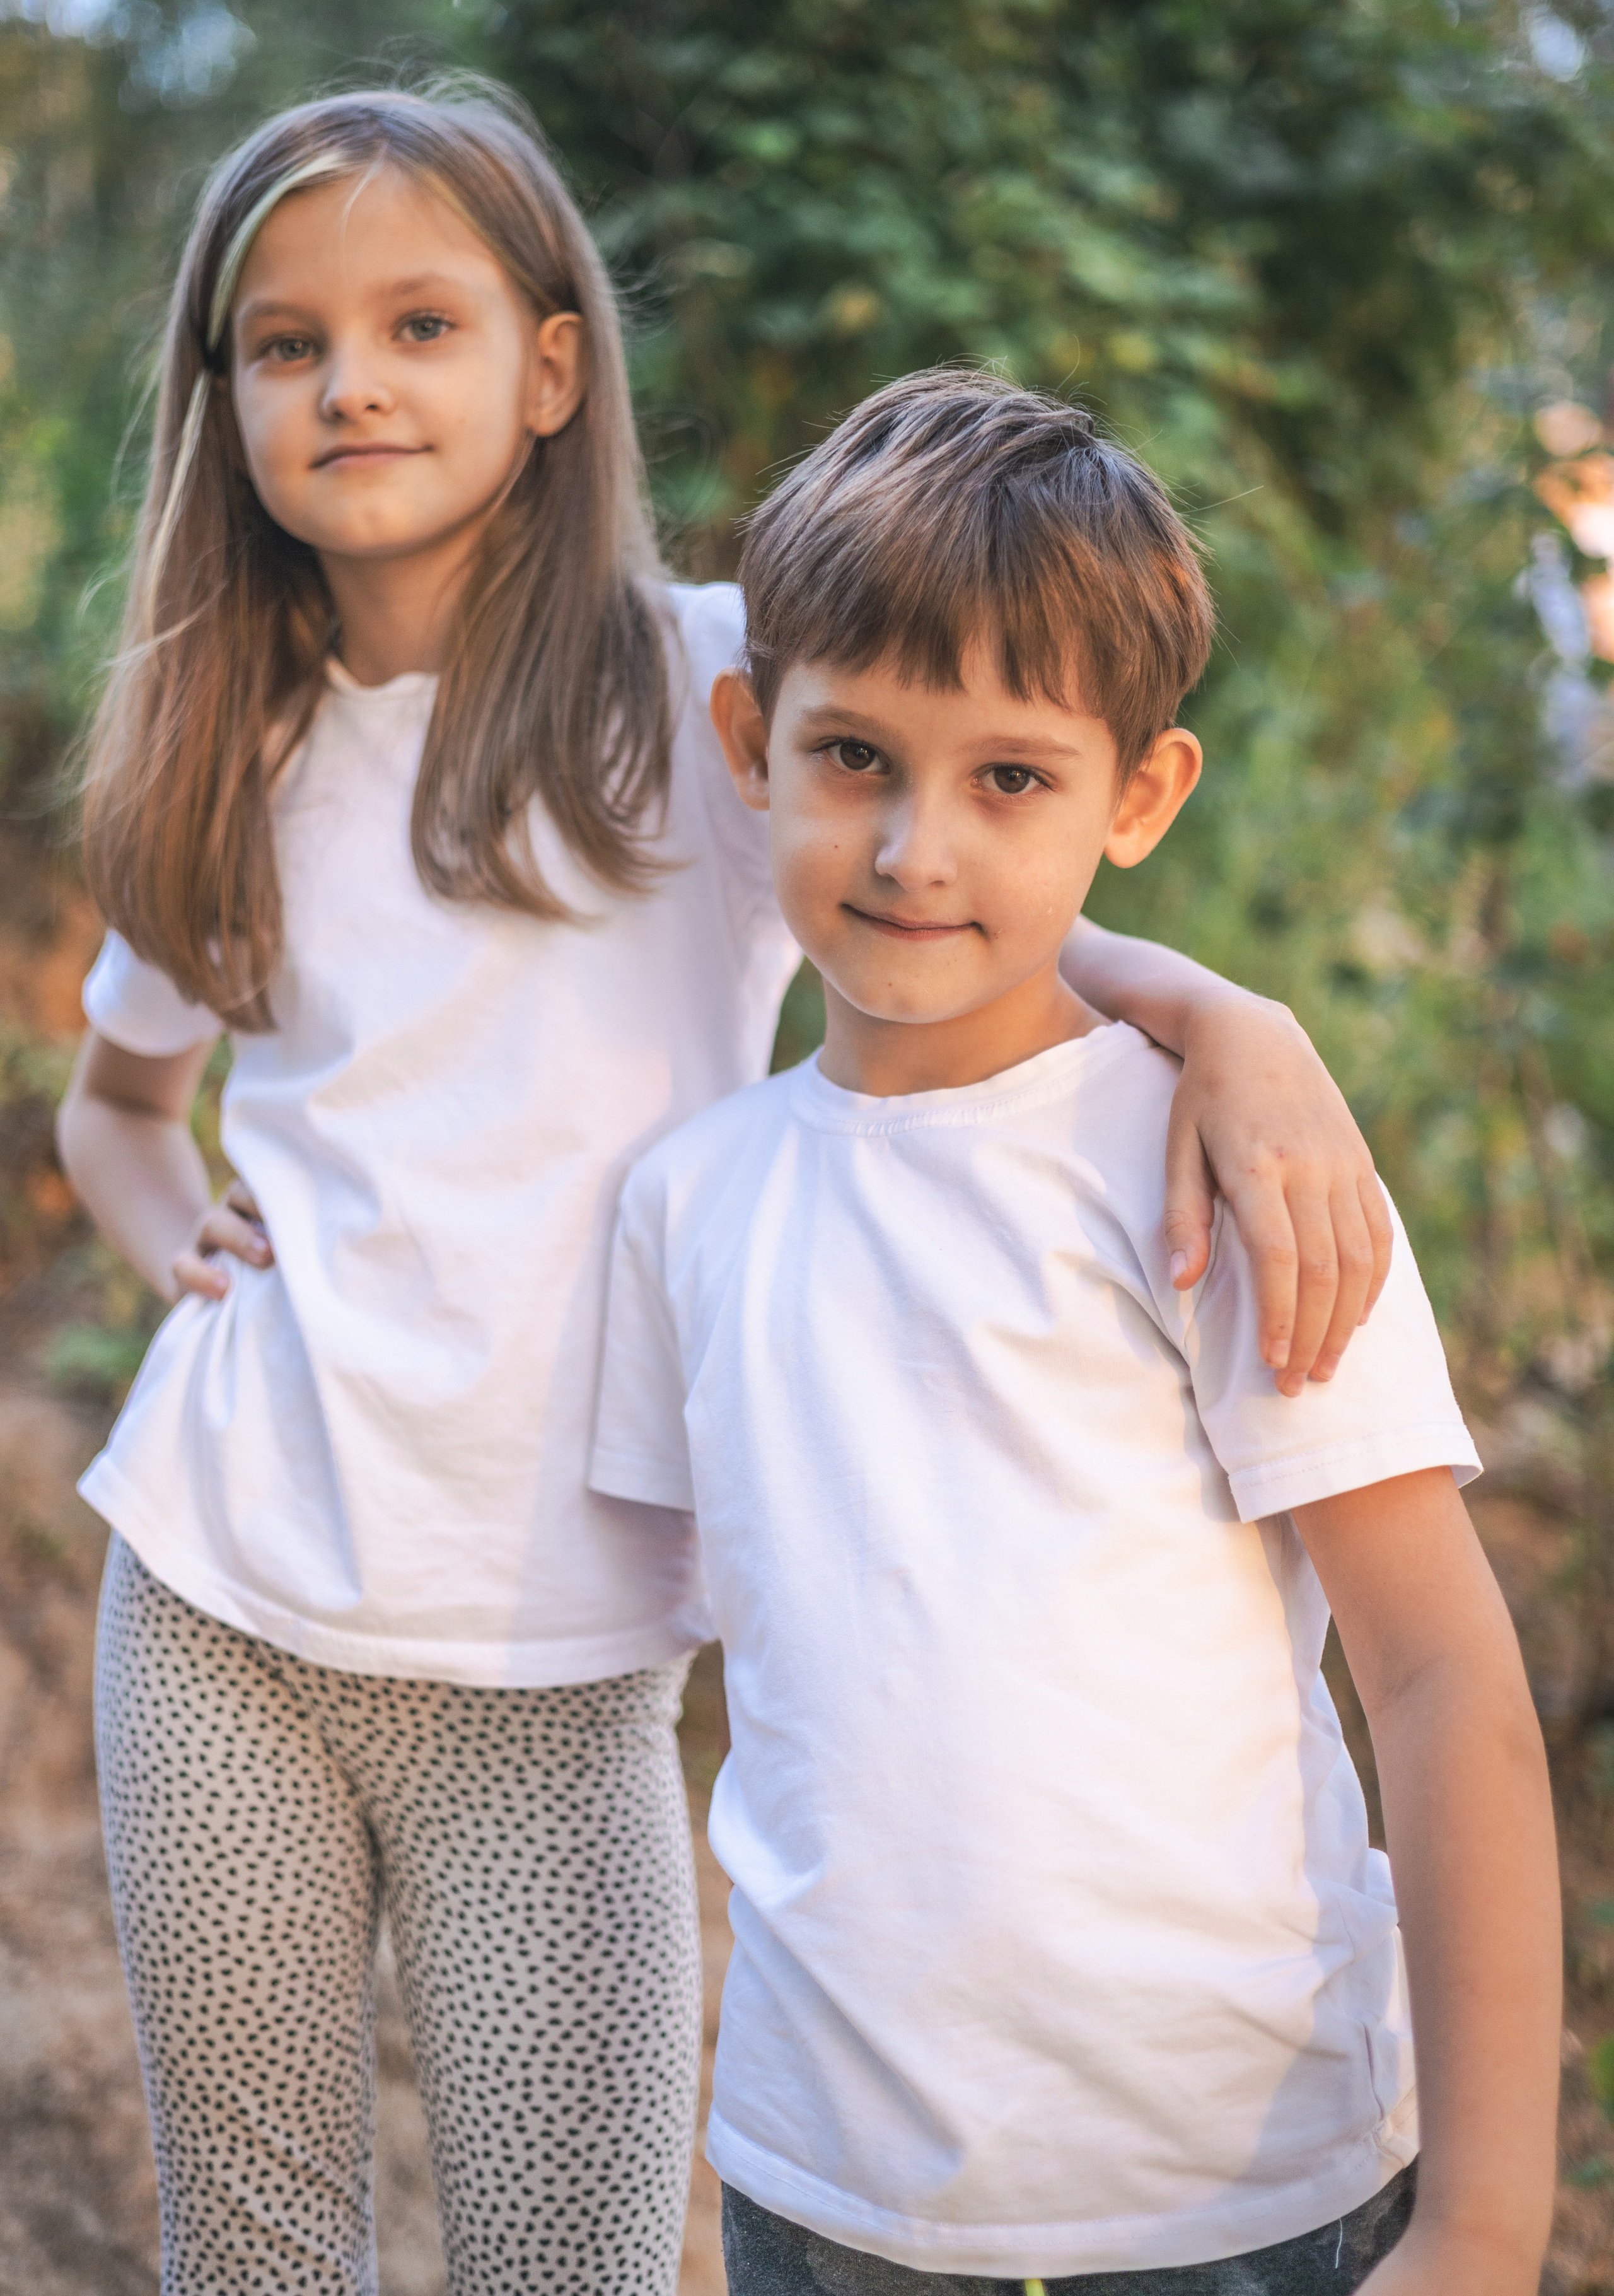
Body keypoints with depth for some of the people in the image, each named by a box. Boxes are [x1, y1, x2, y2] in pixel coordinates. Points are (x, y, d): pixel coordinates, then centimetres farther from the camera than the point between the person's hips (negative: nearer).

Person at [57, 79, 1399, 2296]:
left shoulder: (705, 687, -3)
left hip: (548, 1666, -3)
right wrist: (175, 1237, 4)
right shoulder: (233, 763, 10)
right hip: (218, 1602, 4)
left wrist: (1234, 1023, -27)